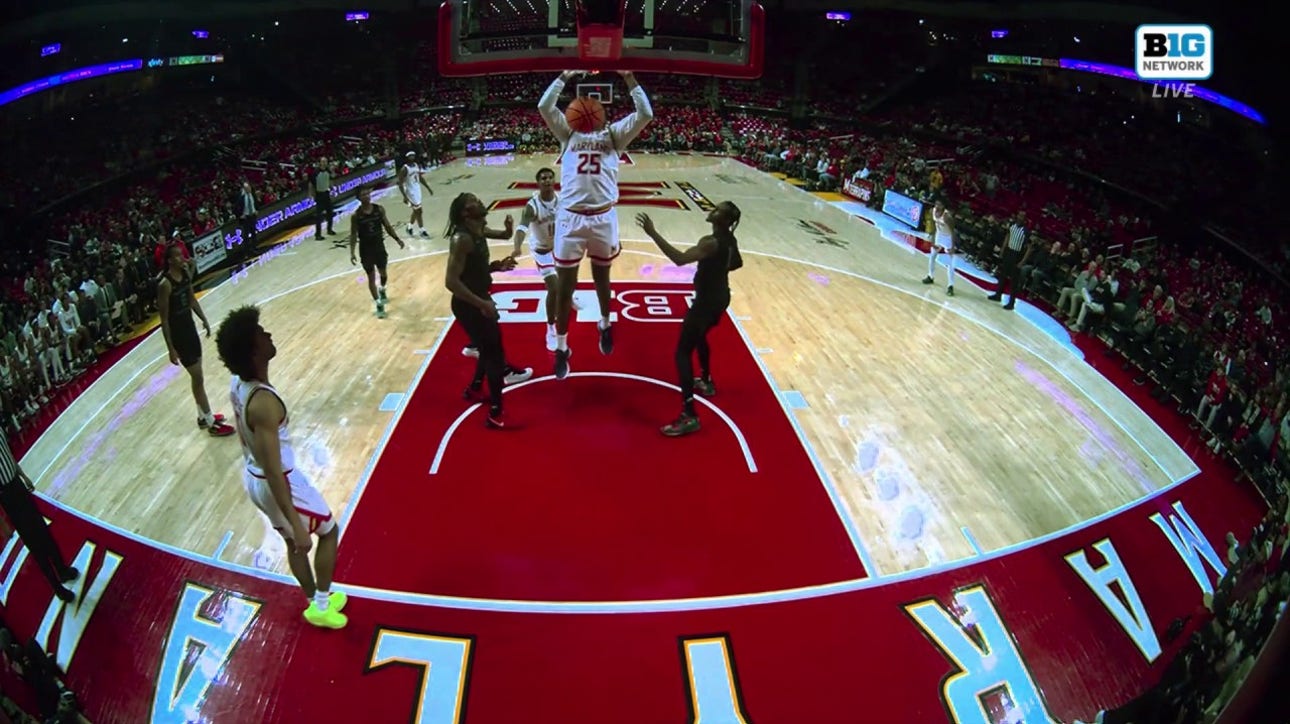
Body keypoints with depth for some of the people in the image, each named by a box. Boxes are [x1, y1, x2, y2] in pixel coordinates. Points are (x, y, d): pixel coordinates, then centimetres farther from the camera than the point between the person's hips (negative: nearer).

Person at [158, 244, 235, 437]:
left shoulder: (186, 273, 0)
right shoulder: (165, 285, -24)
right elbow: (164, 319, -20)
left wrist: (204, 319, 20)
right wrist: (171, 348, -19)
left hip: (190, 327, 8)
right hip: (177, 333, -8)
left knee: (197, 376, 18)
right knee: (198, 378, -2)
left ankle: (203, 416, 32)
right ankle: (211, 423, 8)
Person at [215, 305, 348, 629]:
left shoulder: (237, 384, -5)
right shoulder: (263, 402, -34)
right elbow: (274, 472, -33)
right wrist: (296, 523, -30)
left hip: (252, 477, 8)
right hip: (278, 482, -8)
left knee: (293, 542, 25)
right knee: (329, 531, 15)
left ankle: (316, 601, 43)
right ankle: (321, 606, 24)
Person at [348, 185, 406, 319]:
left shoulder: (379, 209, -6)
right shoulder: (356, 215, -13)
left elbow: (387, 226, 5)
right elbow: (353, 235, -8)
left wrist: (397, 239, -2)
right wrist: (352, 253, -15)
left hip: (379, 246, 3)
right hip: (366, 249, -3)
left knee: (383, 273, 18)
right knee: (371, 277, 2)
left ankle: (382, 290, 50)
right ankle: (379, 304, 9)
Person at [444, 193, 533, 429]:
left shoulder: (479, 230, 4)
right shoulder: (462, 238, -24)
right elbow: (451, 281, -29)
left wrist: (497, 266, -1)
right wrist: (482, 303, -28)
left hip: (478, 300, 9)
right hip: (468, 305, -9)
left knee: (490, 347, 25)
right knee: (493, 352, -3)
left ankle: (474, 389, 47)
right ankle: (496, 413, 6)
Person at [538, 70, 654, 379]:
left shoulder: (614, 134, 9)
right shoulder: (568, 132, 10)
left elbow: (646, 114, -4)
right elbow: (545, 107, -3)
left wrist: (629, 79, -6)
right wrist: (564, 78, -3)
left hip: (603, 217, 1)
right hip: (570, 217, 0)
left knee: (601, 277, 20)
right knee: (565, 286, 5)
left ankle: (605, 326, 45)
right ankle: (561, 348, 18)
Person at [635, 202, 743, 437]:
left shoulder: (711, 243, -26)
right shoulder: (729, 239, 3)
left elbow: (679, 259, -39)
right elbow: (737, 263, 22)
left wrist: (653, 233, -39)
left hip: (707, 301, -10)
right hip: (720, 297, 10)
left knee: (682, 353, -9)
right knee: (699, 337, 34)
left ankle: (689, 416, -15)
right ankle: (706, 382, 55)